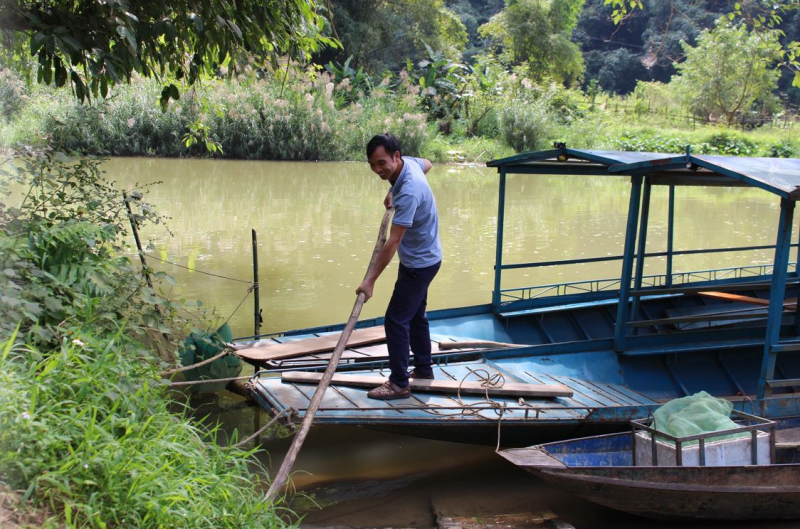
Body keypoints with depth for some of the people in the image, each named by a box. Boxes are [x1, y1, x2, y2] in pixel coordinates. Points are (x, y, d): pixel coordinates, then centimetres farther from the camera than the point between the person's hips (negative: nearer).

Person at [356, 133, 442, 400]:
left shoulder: (409, 191, -33)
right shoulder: (409, 162, -6)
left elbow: (393, 242, -32)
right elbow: (427, 164, 22)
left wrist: (370, 280, -29)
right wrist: (393, 192, 20)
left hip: (419, 263, -10)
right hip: (423, 258, 10)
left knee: (396, 320, -7)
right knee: (416, 315, 20)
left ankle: (399, 384, 1)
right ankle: (424, 369, 34)